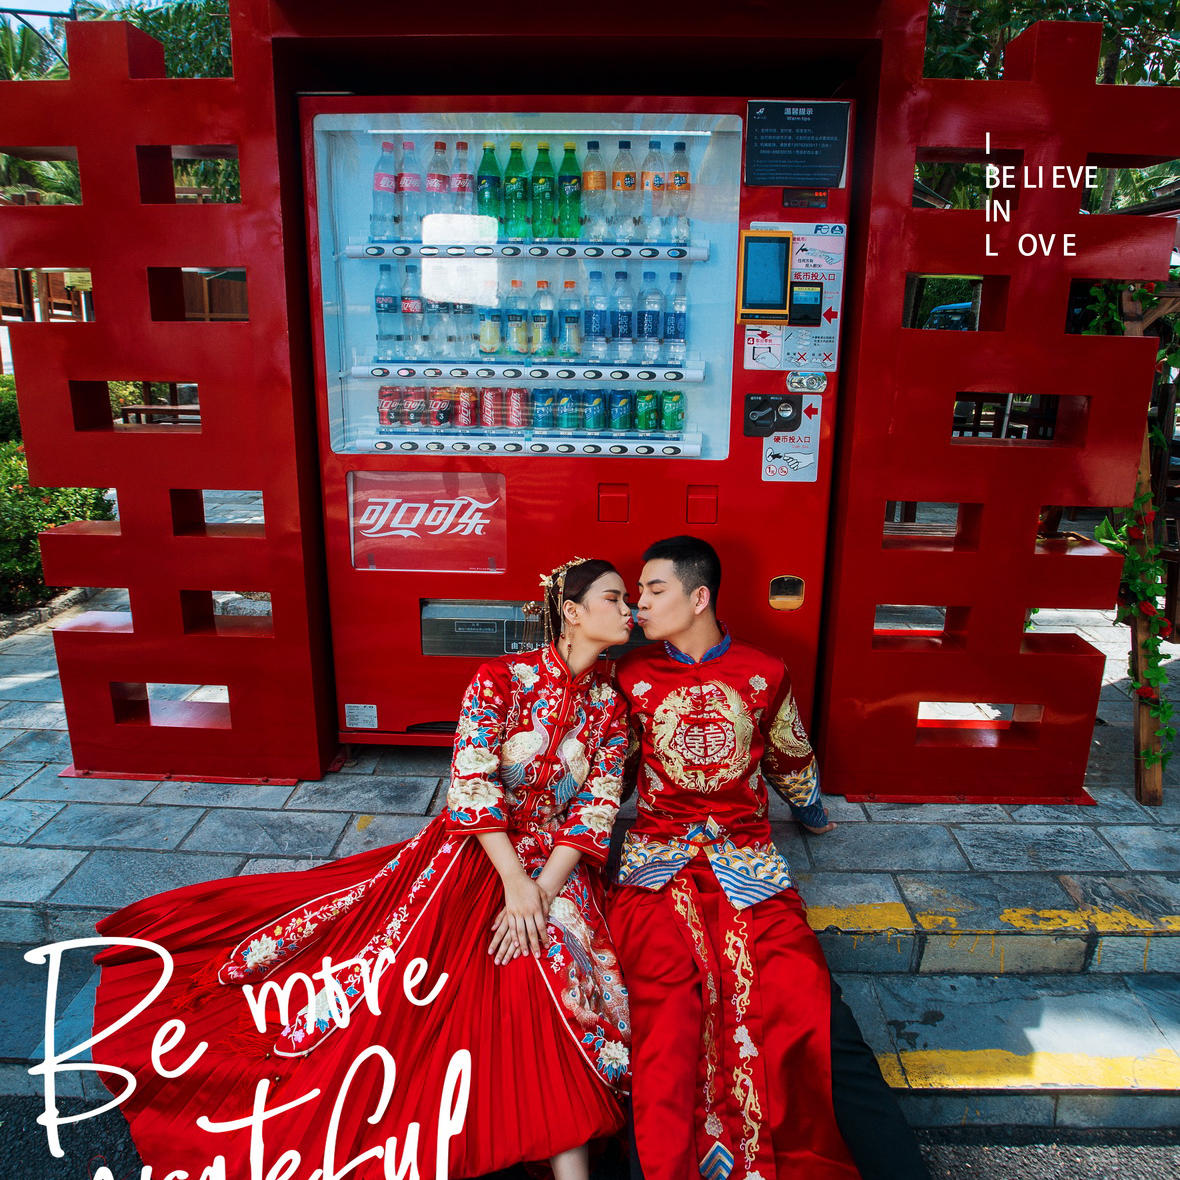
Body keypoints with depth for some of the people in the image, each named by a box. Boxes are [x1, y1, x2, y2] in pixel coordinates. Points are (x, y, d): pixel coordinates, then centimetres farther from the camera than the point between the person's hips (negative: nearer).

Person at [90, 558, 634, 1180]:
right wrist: (514, 883, -19)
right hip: (473, 850, -2)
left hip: (553, 864, 2)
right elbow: (470, 787, -15)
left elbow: (598, 804, -2)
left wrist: (543, 890, -13)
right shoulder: (500, 679, -12)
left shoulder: (610, 701, 0)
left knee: (557, 971, -17)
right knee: (388, 966, -5)